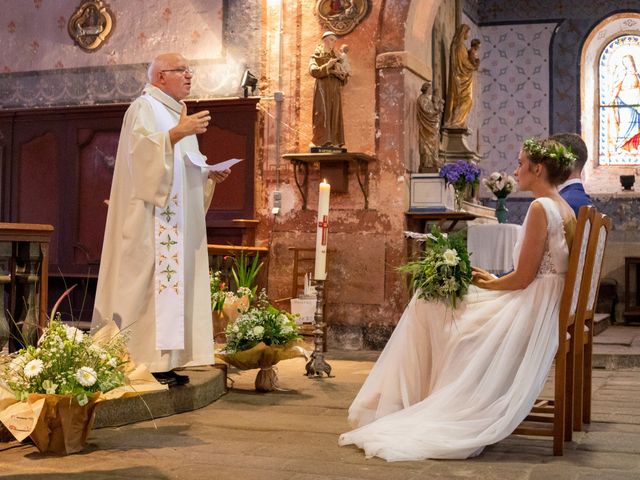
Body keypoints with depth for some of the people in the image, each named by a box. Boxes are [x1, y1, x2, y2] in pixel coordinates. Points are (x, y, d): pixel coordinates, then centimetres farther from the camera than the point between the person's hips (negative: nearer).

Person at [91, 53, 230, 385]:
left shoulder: (178, 113, 24)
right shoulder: (144, 108, -3)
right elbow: (141, 150, -21)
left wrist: (210, 174, 9)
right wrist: (179, 132, -31)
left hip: (179, 221, 9)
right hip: (152, 219, -9)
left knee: (173, 282, 5)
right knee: (150, 283, -12)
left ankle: (165, 362, 7)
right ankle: (146, 362, -11)